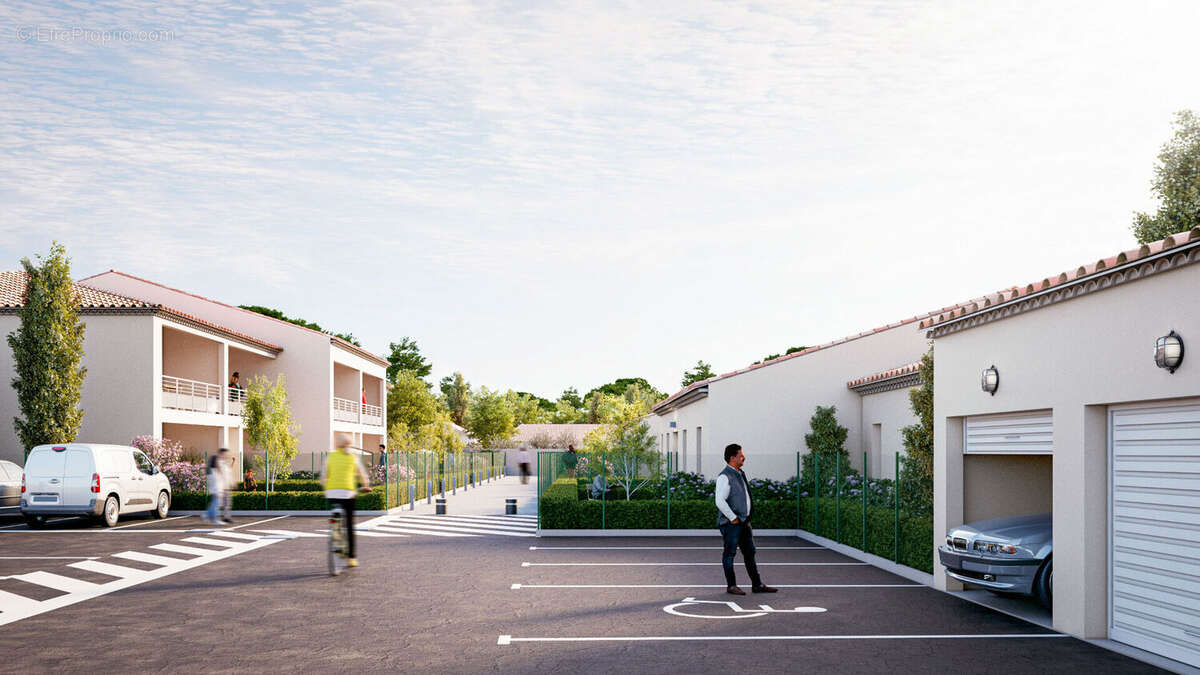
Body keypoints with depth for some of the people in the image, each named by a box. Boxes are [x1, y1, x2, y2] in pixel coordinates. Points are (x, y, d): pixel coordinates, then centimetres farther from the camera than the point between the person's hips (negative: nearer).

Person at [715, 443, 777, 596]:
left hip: (744, 521, 9)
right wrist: (733, 518, -18)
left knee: (749, 552, 10)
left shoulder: (740, 474, 15)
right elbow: (720, 501, -22)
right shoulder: (724, 476, -14)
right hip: (731, 523, -9)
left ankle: (757, 585, 15)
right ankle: (731, 586, 8)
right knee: (729, 553, 0)